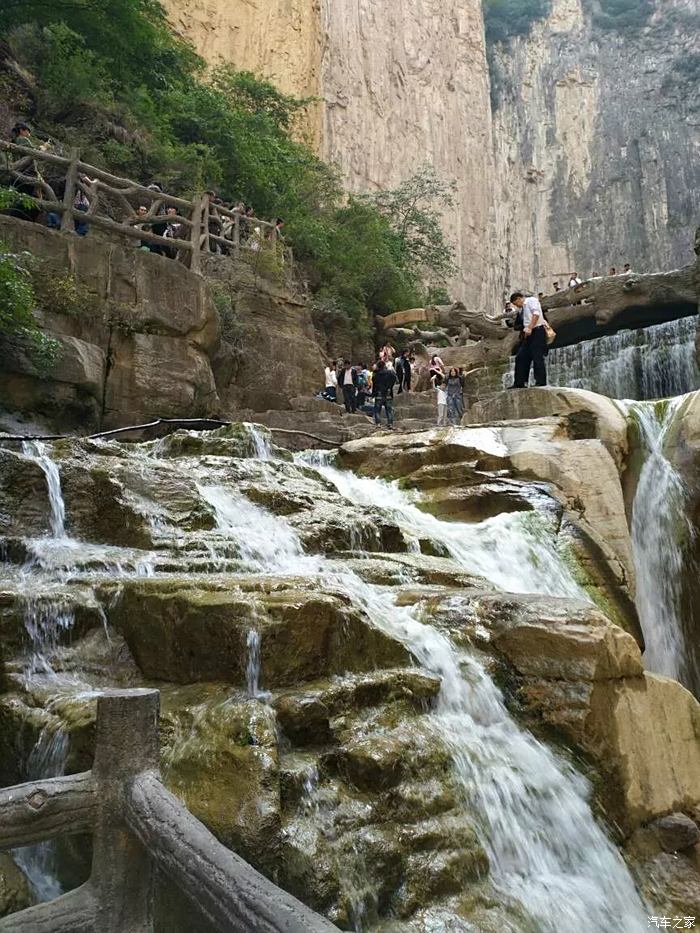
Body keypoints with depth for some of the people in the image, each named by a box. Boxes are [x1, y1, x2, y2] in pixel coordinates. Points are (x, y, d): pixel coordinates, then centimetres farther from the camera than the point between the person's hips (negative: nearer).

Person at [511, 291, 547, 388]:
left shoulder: (531, 301, 1)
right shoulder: (523, 308, 24)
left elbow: (536, 314, -14)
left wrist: (529, 328, -22)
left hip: (537, 331, -9)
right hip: (528, 334, 9)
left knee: (537, 357, -11)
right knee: (521, 357, 4)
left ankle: (541, 383, -10)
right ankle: (520, 383, 5)